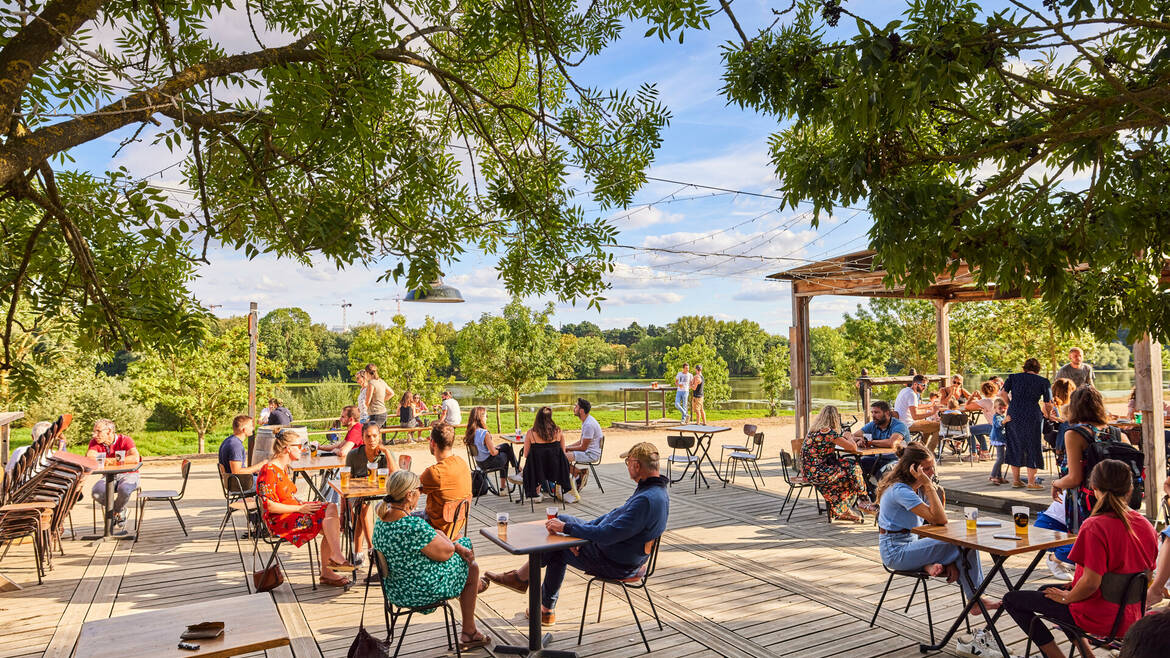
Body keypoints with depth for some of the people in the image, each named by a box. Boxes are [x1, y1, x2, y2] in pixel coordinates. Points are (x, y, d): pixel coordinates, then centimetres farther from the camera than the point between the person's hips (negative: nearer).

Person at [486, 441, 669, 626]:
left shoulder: (647, 500, -31)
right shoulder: (655, 490, 1)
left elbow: (609, 534, -32)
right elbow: (617, 514, 9)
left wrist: (567, 528, -23)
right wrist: (581, 532, 0)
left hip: (617, 565, -9)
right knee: (561, 519, 14)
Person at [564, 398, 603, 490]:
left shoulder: (589, 424, -23)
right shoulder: (586, 421, 10)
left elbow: (583, 447, -19)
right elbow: (581, 442, 17)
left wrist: (567, 448, -8)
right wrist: (567, 447, 5)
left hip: (591, 454, -10)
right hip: (588, 451, 10)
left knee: (562, 457, -19)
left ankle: (580, 473, 0)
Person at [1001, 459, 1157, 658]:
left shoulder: (1095, 526, -26)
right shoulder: (1146, 525, -3)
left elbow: (1091, 583, -27)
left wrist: (1066, 597, -7)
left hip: (1097, 618, -8)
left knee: (1011, 599, 2)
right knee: (1045, 590, 29)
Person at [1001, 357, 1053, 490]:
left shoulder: (1013, 377, 9)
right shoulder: (1043, 381, 5)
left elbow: (1002, 393, -2)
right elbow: (1048, 404, 3)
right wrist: (1044, 413, 22)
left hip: (1013, 414, 2)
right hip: (1032, 416, -2)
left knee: (1015, 445, 12)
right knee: (1032, 446, 7)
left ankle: (1015, 480, 17)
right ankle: (1031, 481, 8)